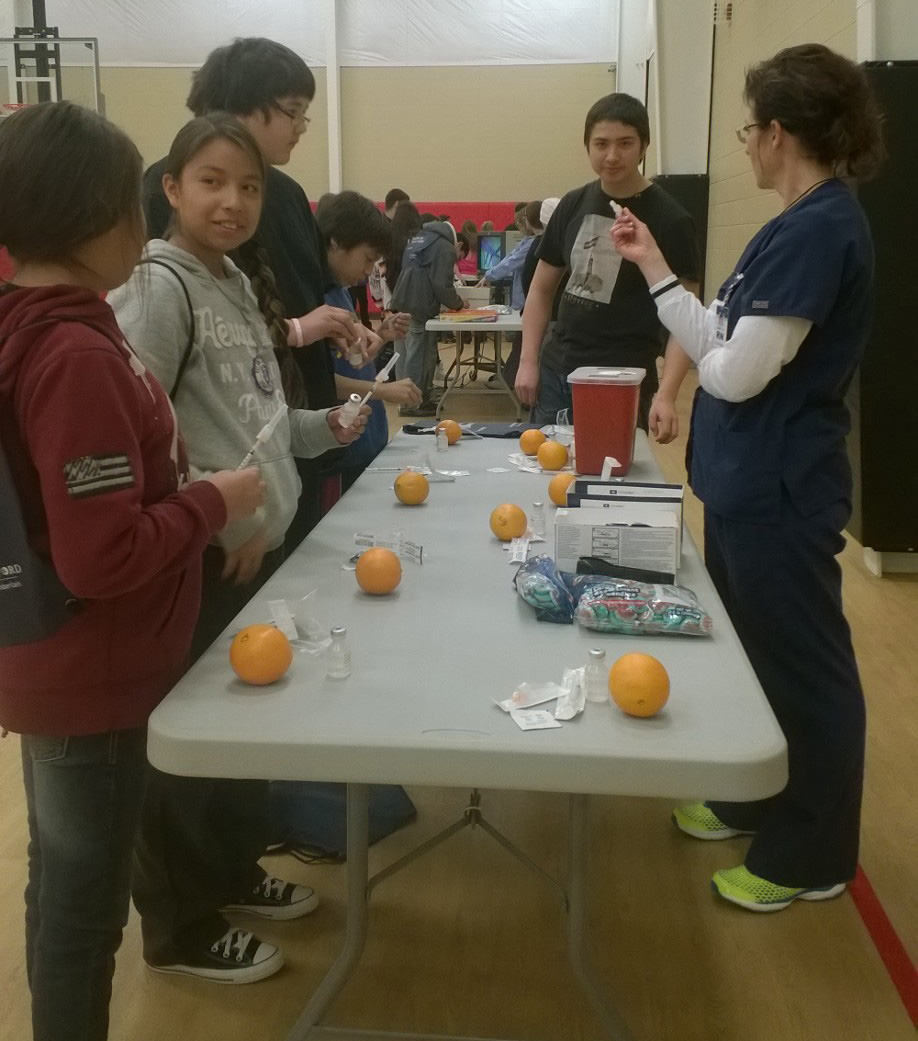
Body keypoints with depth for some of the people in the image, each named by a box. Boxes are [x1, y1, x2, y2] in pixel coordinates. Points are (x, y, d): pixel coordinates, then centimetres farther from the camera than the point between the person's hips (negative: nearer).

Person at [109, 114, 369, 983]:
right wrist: (215, 516, -20)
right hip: (199, 559, -9)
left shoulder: (237, 285, 12)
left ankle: (233, 871, 41)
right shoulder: (158, 287, -15)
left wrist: (321, 429, 9)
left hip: (260, 543, 9)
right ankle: (179, 928, 23)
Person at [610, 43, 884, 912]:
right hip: (751, 481, 10)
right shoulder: (808, 224, 10)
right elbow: (725, 346, 9)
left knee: (800, 664, 4)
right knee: (753, 647, 21)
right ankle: (753, 802, 40)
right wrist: (654, 266, 7)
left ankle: (809, 857, 22)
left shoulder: (816, 230, -21)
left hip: (779, 490, -10)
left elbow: (737, 372, -22)